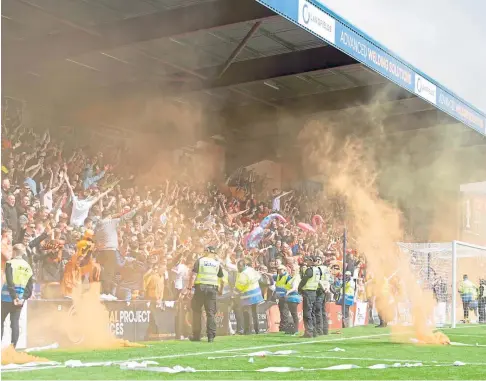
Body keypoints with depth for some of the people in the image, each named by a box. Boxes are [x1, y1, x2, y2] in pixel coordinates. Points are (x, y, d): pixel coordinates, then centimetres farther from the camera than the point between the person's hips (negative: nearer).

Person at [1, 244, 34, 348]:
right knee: (15, 322, 5)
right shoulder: (28, 267, 10)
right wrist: (24, 298, 1)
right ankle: (13, 346, 0)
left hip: (8, 297, -4)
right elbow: (30, 286, 5)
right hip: (20, 298, 4)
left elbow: (10, 282, -16)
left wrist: (14, 297, -16)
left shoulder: (10, 263, -7)